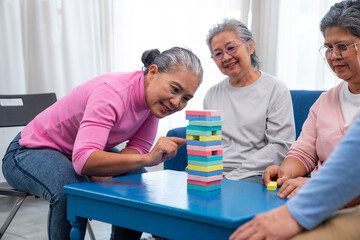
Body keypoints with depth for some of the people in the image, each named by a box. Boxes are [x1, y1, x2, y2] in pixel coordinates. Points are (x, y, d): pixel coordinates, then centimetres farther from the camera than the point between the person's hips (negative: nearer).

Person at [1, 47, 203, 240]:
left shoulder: (155, 97, -12)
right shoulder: (112, 92, -35)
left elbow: (138, 148, -10)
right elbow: (83, 161, -44)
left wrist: (103, 173, -28)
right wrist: (147, 158, -54)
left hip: (84, 153, 7)